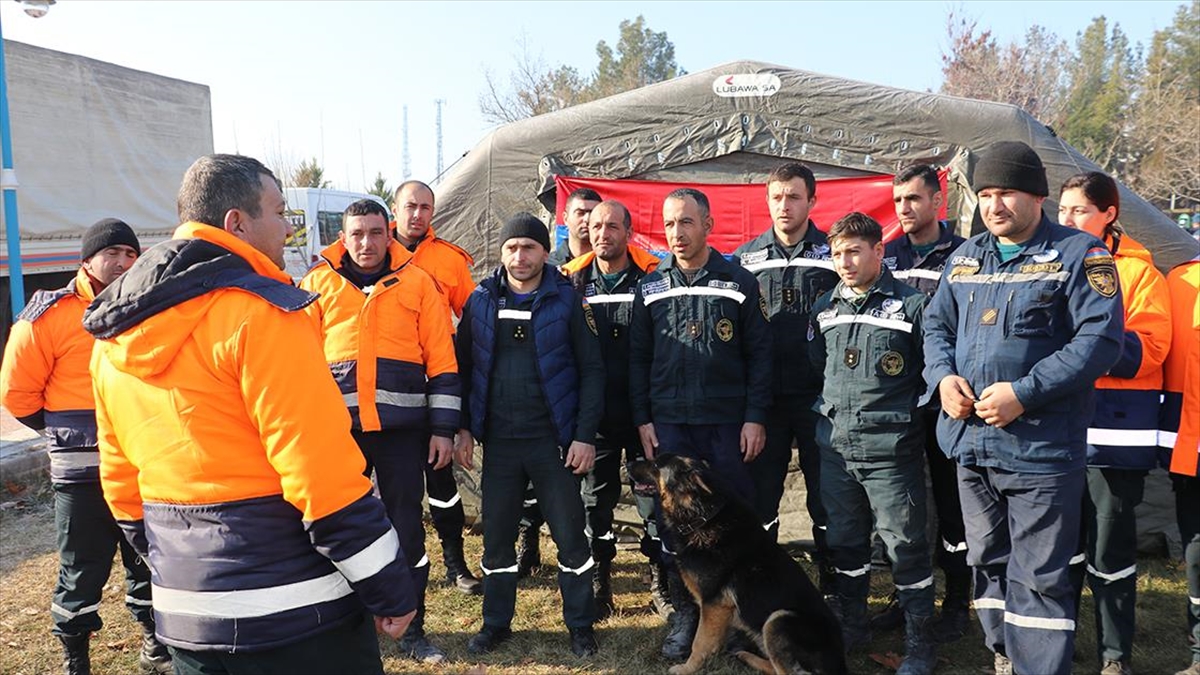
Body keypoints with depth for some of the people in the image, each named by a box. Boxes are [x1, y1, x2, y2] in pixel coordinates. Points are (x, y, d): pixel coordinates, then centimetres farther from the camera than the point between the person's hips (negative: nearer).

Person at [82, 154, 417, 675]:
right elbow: (324, 472, -20)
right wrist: (390, 589, -12)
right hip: (294, 613, -7)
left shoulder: (112, 338, 8)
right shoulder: (258, 312, -17)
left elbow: (121, 481, 14)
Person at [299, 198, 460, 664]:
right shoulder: (318, 283, 5)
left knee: (406, 527, 8)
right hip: (337, 425, 1)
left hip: (403, 426, -1)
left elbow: (442, 360, 1)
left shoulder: (417, 282, 2)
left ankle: (412, 630, 22)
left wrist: (443, 427, -2)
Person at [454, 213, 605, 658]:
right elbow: (464, 367, 9)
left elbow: (591, 369, -4)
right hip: (498, 441, 3)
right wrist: (464, 428, 4)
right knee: (497, 536, 12)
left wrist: (585, 435, -9)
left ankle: (581, 626, 22)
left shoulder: (566, 300, -4)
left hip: (553, 440, -2)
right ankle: (496, 623, 29)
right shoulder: (481, 301, 4)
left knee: (570, 534, 5)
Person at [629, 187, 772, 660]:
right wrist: (642, 420, 3)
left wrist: (755, 417, -5)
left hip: (729, 424, -2)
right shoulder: (650, 287, 8)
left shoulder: (740, 282, 2)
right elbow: (638, 359, 9)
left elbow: (759, 355, 1)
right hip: (669, 424, 2)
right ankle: (685, 613, 20)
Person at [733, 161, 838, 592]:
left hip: (818, 395, -1)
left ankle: (832, 584, 23)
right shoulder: (747, 257, 7)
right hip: (763, 395, 2)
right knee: (760, 493, 9)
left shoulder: (832, 254, 2)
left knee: (825, 496, 8)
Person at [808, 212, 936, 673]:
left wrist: (906, 417, -4)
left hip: (890, 449, -5)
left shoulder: (912, 305, -6)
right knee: (844, 542, 17)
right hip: (835, 445, 5)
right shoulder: (825, 308, 10)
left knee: (905, 546, 4)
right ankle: (851, 626, 34)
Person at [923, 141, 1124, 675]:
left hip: (1041, 449, -6)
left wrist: (1024, 393, -22)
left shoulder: (1080, 254, -6)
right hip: (970, 441, 6)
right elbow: (937, 324, 17)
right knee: (987, 562, 18)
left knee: (1037, 576, -1)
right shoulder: (965, 257, 12)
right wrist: (943, 375, -4)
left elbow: (1100, 338, -15)